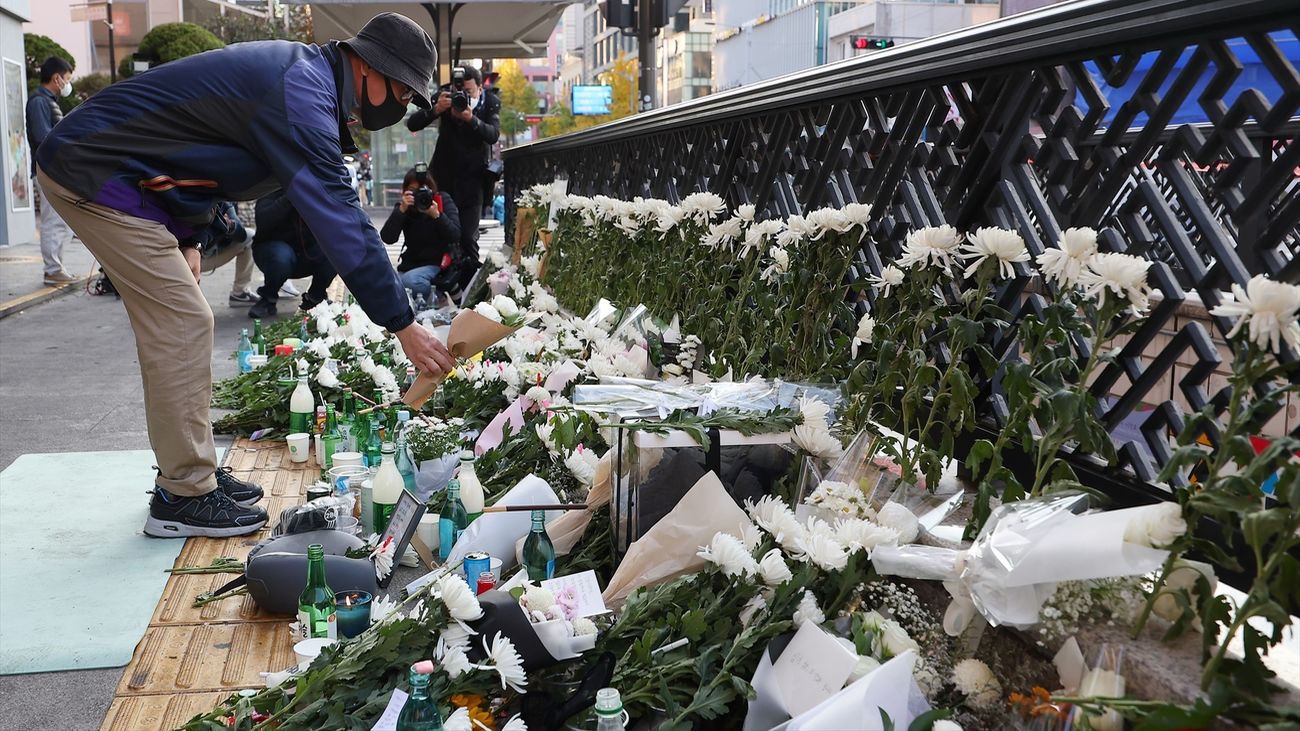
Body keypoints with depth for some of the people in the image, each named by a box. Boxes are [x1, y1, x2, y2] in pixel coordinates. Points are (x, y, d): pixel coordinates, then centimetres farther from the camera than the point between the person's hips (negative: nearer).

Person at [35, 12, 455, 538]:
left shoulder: (301, 69, 8)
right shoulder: (302, 96, -25)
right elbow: (340, 221, -30)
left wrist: (187, 238, 12)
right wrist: (403, 325, -28)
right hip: (93, 172, -10)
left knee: (181, 324, 10)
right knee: (182, 324, -11)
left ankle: (188, 473, 19)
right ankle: (184, 497, -2)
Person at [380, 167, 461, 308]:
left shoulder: (443, 201, -3)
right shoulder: (403, 206, 2)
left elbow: (455, 236, -13)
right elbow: (387, 238, -12)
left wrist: (437, 215, -26)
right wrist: (401, 210, -22)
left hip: (438, 263, -4)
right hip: (411, 263, 4)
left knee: (410, 280, -32)